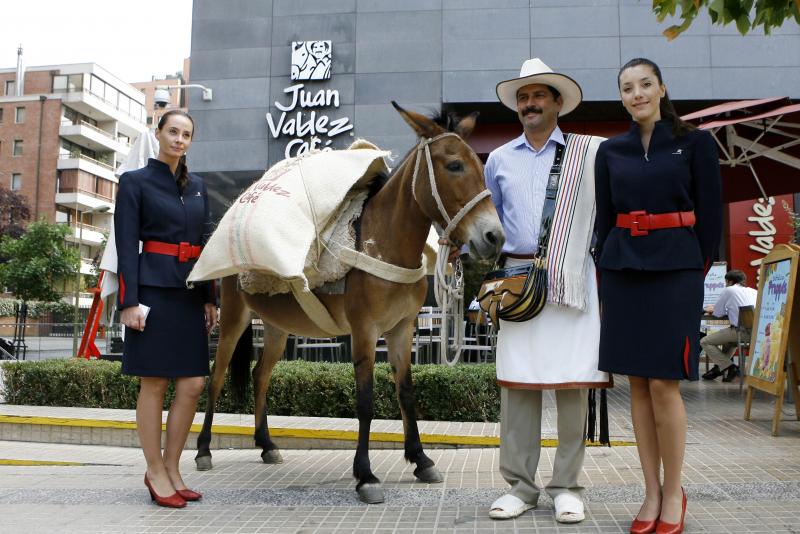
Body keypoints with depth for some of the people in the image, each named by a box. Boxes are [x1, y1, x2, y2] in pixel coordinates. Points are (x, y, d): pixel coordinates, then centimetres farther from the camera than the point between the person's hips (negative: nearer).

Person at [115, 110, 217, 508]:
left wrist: (210, 299, 11)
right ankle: (156, 474, 14)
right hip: (154, 291, -5)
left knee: (193, 384, 4)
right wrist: (129, 302, -13)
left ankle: (171, 469, 18)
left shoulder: (197, 186, 16)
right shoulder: (135, 182, 1)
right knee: (154, 384, 1)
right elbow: (127, 247, -6)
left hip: (191, 292, 6)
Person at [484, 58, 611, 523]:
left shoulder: (590, 153, 7)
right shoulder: (500, 159, 15)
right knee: (517, 383, 2)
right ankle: (520, 485, 13)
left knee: (573, 383, -1)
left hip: (573, 280, -2)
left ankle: (567, 487, 12)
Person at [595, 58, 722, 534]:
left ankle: (674, 494, 12)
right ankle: (652, 493, 16)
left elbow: (710, 214, 3)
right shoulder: (611, 151, 11)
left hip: (674, 269, -3)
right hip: (622, 271, 4)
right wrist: (607, 272, 7)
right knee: (638, 385, 5)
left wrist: (698, 269, 1)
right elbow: (604, 216, 12)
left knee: (664, 384, -6)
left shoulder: (695, 143, 3)